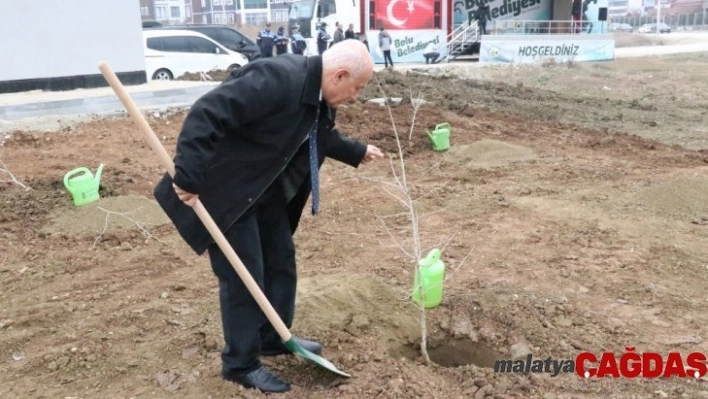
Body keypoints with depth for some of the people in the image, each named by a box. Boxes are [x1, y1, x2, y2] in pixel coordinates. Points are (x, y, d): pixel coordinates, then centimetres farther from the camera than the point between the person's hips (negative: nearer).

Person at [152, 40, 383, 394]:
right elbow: (206, 114, -33)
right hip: (224, 190, -9)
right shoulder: (276, 78, -30)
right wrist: (188, 178, -34)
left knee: (281, 260, 16)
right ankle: (241, 364, 17)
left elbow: (320, 136, 22)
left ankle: (274, 338, 36)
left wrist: (357, 152, 25)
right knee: (243, 275, -2)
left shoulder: (319, 98, 1)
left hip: (265, 190, 10)